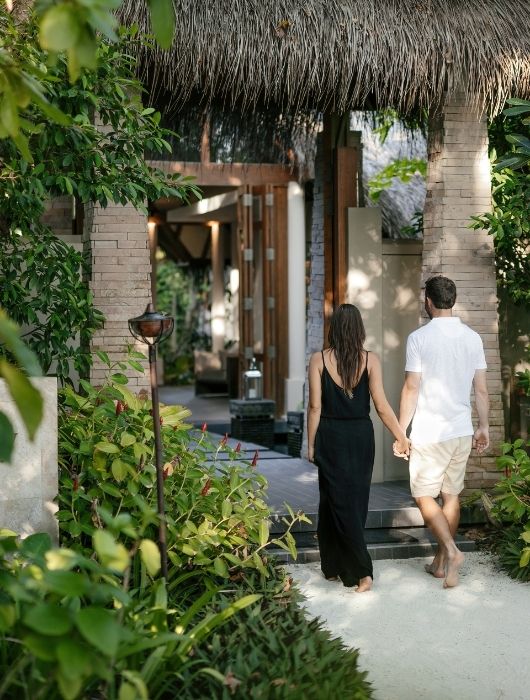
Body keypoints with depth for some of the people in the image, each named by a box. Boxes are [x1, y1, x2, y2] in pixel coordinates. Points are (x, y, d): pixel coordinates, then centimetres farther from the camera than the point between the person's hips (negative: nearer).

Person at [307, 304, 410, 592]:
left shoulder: (319, 360, -6)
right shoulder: (370, 360, -5)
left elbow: (315, 406, -6)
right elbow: (382, 406, -8)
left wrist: (311, 444, 2)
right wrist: (401, 437, -1)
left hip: (331, 437, -2)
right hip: (361, 436, 2)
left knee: (335, 501, 4)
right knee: (356, 501, 14)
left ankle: (362, 571, -3)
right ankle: (344, 568, 24)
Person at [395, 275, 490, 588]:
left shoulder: (419, 338, -11)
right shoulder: (473, 337, 3)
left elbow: (411, 389, -11)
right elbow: (482, 389, 6)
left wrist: (400, 431, -4)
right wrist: (484, 427, 16)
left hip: (429, 433, -5)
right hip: (462, 432, 5)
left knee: (425, 496, 5)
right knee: (451, 495, 13)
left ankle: (451, 551, -12)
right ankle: (441, 561, 19)